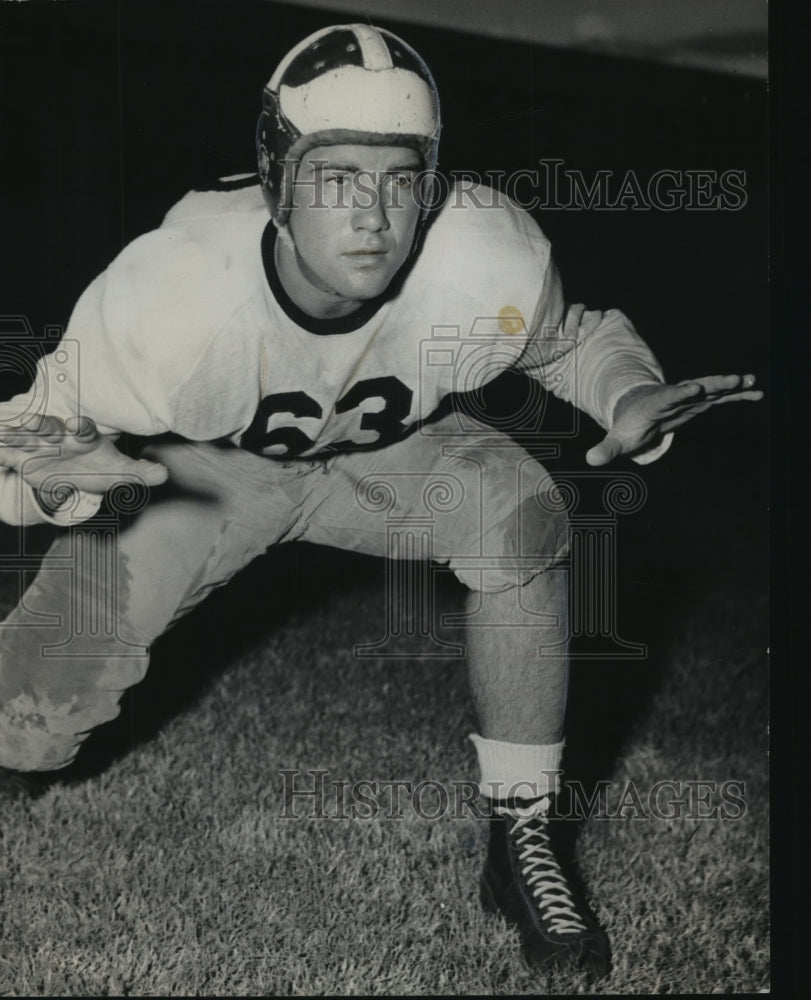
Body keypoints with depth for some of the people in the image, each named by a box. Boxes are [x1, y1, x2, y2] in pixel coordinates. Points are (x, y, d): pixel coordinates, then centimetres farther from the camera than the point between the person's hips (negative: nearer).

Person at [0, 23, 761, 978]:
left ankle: (523, 838, -11)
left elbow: (572, 338, -6)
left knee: (521, 518, -29)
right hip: (205, 466, -1)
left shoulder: (492, 263, -29)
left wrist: (632, 397, -28)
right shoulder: (166, 285, -35)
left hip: (386, 450, 2)